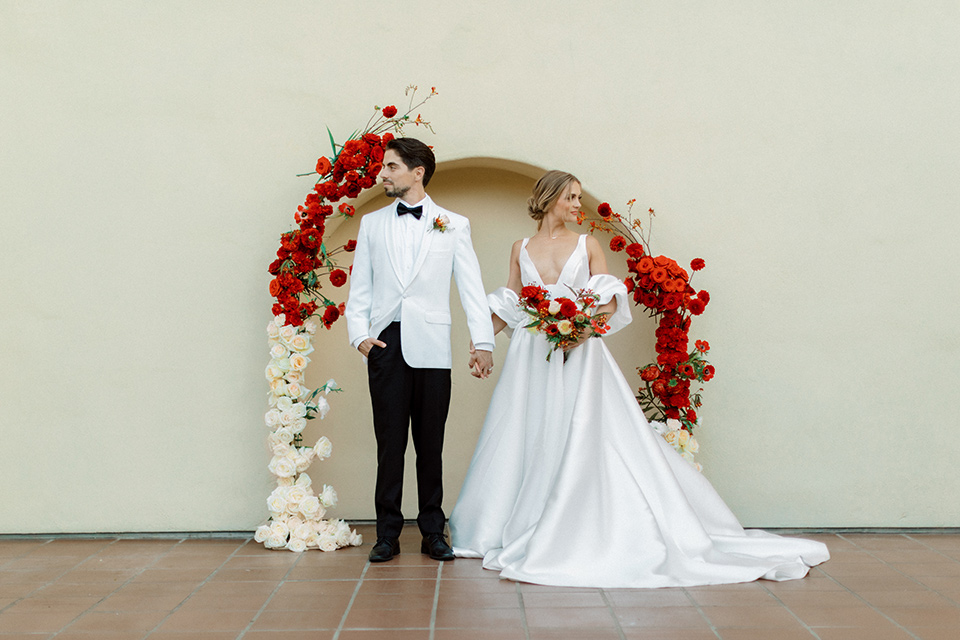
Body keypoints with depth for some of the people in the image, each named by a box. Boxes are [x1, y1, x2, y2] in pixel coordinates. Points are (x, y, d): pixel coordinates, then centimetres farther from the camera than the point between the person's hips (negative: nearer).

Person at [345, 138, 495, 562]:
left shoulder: (453, 225, 8)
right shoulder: (372, 224, 13)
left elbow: (471, 286, 3)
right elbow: (360, 286, 12)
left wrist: (482, 341, -6)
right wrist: (359, 333, -3)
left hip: (431, 346, -1)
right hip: (385, 344, 1)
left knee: (430, 444, 4)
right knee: (389, 442, 2)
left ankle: (433, 532, 13)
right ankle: (387, 534, 10)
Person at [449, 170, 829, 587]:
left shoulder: (587, 245, 7)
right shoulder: (521, 249, 11)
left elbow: (610, 301, 1)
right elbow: (510, 306, 14)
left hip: (579, 355, -1)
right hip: (532, 358, 2)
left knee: (583, 436, -8)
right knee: (527, 440, 1)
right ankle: (516, 530, 12)